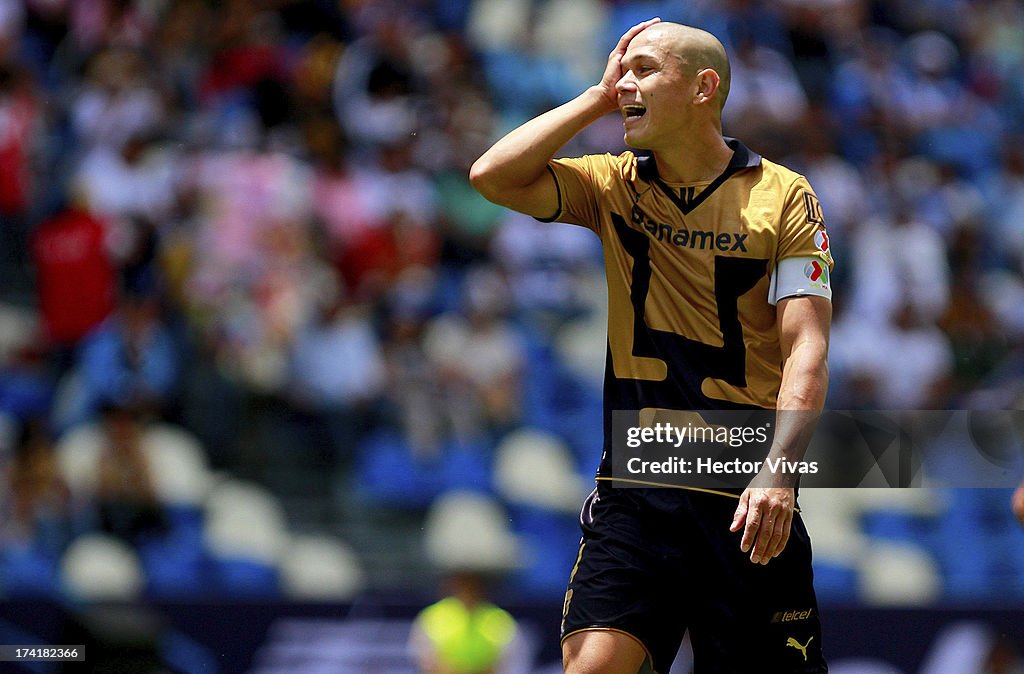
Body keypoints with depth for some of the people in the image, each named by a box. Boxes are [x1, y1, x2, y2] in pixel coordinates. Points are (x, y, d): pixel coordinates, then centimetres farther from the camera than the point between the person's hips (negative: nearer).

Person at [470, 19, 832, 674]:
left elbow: (806, 349, -8)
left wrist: (778, 472, -21)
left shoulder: (784, 196, -2)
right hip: (636, 492, 2)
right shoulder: (614, 186, 9)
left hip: (746, 498, -2)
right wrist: (597, 98, 0)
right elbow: (493, 176, -4)